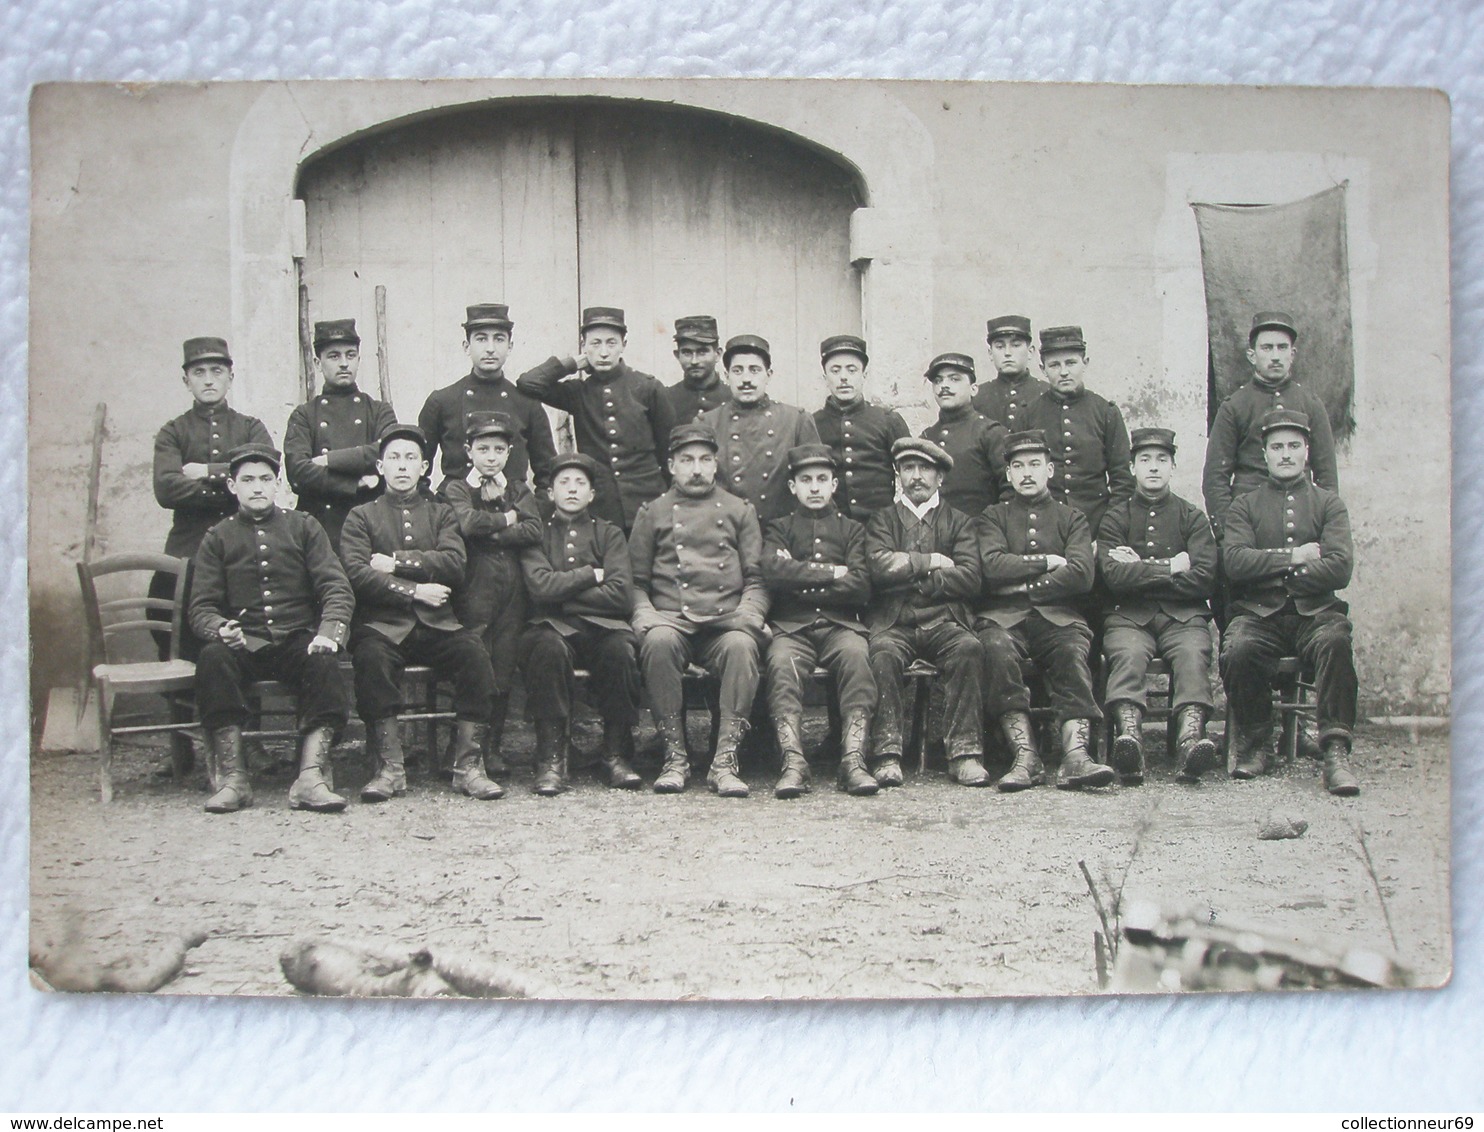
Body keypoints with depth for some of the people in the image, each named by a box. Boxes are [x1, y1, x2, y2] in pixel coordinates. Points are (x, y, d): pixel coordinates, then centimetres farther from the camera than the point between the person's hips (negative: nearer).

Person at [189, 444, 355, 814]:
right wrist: (220, 630, -18)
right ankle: (233, 778, -32)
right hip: (243, 642, 0)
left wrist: (328, 631, -18)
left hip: (298, 641, 0)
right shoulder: (218, 538, 14)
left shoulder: (304, 528, 13)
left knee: (324, 663, -33)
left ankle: (311, 776, -38)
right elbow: (202, 607, 6)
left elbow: (337, 588, 3)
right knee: (213, 657, -33)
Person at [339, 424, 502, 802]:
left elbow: (454, 564, 0)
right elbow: (356, 574, -3)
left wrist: (397, 562, -6)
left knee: (475, 655, -27)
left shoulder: (442, 513, 19)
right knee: (372, 657, -35)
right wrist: (413, 591, -10)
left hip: (436, 623, 2)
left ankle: (468, 765, -21)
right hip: (383, 623, -2)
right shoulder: (361, 516, 14)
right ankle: (390, 767, -27)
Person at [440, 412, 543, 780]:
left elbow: (534, 531, 0)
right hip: (474, 588, -3)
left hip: (513, 591, 3)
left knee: (503, 670, 1)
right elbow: (467, 522, -12)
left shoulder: (518, 491, 19)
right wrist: (507, 519, 0)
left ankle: (493, 747, 9)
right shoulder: (455, 489, 9)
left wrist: (489, 533, -6)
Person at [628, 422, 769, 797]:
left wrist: (749, 613, -6)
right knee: (658, 641, -36)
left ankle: (725, 761, -31)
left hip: (726, 622, 0)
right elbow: (636, 580, 14)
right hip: (670, 619, 0)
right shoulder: (653, 513, 18)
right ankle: (675, 757, -26)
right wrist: (644, 615, -7)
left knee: (742, 645, -35)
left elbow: (756, 577, 15)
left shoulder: (739, 510, 20)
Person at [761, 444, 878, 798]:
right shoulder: (779, 529, 21)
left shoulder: (852, 529, 20)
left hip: (841, 623, 0)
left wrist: (801, 582, 0)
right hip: (791, 626, 0)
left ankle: (853, 760, -40)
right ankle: (793, 763, -41)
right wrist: (830, 574, -2)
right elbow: (772, 572, -3)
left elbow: (861, 588, 3)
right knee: (781, 662, -34)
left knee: (856, 654, -34)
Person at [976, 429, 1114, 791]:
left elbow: (1081, 575, 1)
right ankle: (1025, 758, -39)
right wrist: (1048, 562, -1)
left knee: (1072, 652, -33)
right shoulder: (993, 517, 19)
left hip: (1058, 616, 1)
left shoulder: (1072, 518, 19)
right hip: (1003, 616, 0)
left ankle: (1076, 756, -46)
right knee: (997, 649, -35)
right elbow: (993, 566, -2)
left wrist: (1022, 586, -2)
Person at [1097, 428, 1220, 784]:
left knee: (1193, 653, -32)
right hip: (1129, 615, 0)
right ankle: (1129, 734, -53)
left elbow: (1204, 578, 0)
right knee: (1128, 653, -33)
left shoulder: (1193, 518, 16)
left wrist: (1141, 569, -2)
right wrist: (1170, 568, -3)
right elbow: (1114, 575, -2)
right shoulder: (1115, 517, 15)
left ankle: (1190, 738, -52)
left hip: (1184, 614, 0)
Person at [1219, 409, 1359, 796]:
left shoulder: (1328, 504, 15)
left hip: (1315, 611, 0)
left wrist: (1270, 569, -3)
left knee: (1335, 641, -35)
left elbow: (1339, 568, -2)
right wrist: (1294, 556, -5)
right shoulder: (1244, 506, 16)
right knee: (1238, 649, -33)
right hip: (1258, 614, 0)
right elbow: (1234, 562, -3)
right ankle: (1254, 744, -10)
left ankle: (1335, 753, -30)